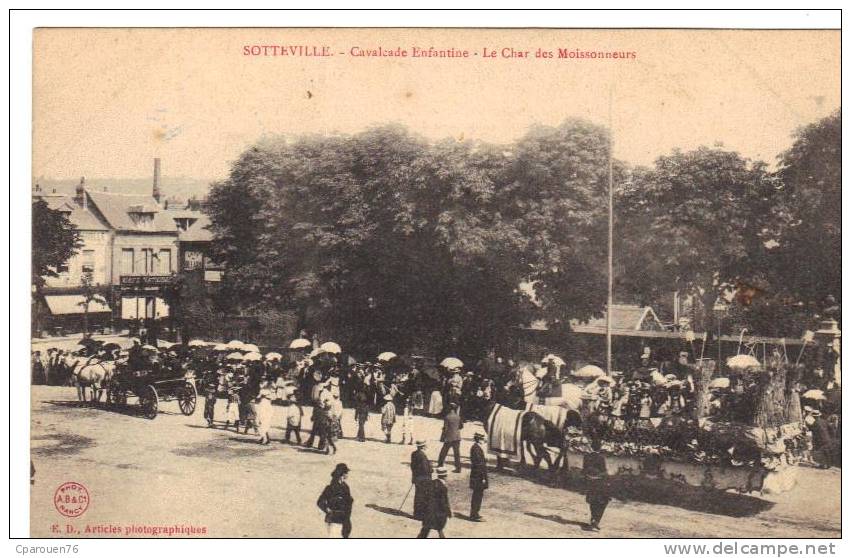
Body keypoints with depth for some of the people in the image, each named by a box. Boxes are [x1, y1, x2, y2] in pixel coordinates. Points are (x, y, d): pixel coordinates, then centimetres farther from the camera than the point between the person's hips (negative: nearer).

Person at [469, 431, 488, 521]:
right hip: (479, 475, -10)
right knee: (479, 495, -4)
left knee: (477, 494, 16)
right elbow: (479, 464, -22)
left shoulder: (474, 447, 11)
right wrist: (483, 477, -20)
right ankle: (474, 515, 0)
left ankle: (474, 514, 24)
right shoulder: (477, 448, -20)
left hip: (475, 475, 10)